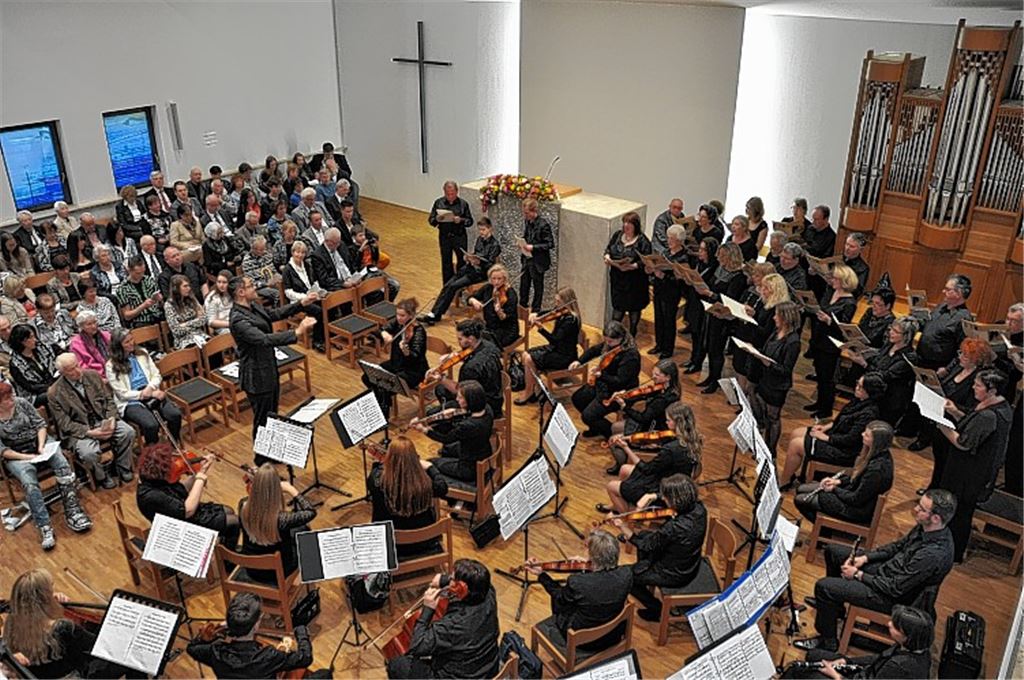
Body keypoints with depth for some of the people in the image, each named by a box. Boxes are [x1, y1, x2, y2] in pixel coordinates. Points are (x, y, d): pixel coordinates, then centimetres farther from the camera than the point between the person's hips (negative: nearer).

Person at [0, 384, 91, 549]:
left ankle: (72, 512, -25)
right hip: (16, 456, -2)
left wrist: (41, 445, -14)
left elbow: (40, 424, 1)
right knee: (29, 482, -32)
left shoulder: (22, 403, -3)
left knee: (62, 464, -26)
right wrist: (25, 457, -19)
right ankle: (44, 526, -30)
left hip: (38, 444, 3)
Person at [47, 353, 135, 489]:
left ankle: (123, 468, 4)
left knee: (128, 432, -22)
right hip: (79, 431, -4)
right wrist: (90, 432, -22)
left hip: (103, 420, 4)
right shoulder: (54, 393, -11)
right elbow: (65, 424, -10)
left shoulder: (92, 375, 0)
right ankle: (101, 477, 2)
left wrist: (111, 419, -13)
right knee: (89, 453, -32)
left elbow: (109, 399, 6)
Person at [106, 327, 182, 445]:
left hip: (152, 394, 4)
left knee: (175, 415, -24)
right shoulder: (111, 366, -5)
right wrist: (147, 395, -16)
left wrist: (150, 388, -12)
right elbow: (123, 394, -8)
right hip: (130, 402, -4)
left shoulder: (142, 353, 9)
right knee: (151, 425, -33)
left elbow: (157, 375, 10)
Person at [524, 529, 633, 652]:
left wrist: (541, 575, -2)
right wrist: (589, 565, -5)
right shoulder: (626, 574, -24)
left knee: (541, 628, 21)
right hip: (615, 636, 4)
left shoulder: (577, 583, -33)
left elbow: (560, 599, -10)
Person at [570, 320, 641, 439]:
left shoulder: (630, 355, -30)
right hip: (602, 384, 9)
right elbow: (594, 350, 15)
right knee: (577, 398, 16)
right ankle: (596, 426, 31)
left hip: (617, 393, -9)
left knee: (587, 416, -15)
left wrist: (600, 375, -38)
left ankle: (613, 434, 9)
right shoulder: (609, 343, -5)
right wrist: (579, 361, 2)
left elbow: (620, 381, -30)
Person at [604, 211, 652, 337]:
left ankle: (632, 337, 29)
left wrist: (632, 266, -31)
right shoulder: (617, 235, 3)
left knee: (634, 308, 12)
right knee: (617, 306, 12)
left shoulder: (642, 241, -14)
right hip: (617, 279, 4)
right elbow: (608, 248, 14)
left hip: (634, 282, -4)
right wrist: (607, 256, -8)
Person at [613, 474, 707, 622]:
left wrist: (624, 528, -17)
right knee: (643, 535, 24)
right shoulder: (698, 507, -18)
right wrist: (652, 498, -14)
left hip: (675, 575, -8)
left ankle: (658, 610, 21)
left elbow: (647, 546, -22)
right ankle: (645, 579, 43)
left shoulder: (675, 527, -39)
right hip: (690, 565, 8)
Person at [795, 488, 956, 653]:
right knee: (833, 551, 15)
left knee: (823, 586, -16)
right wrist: (864, 557, 0)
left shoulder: (934, 554, -35)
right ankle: (834, 607, 35)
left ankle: (828, 641, 6)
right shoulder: (927, 527, -9)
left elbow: (895, 588, -28)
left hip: (893, 597, -9)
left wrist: (858, 575, -16)